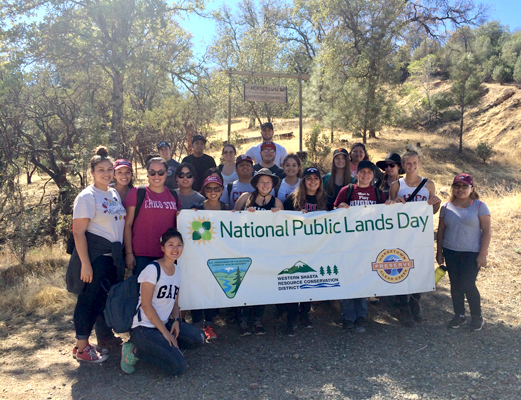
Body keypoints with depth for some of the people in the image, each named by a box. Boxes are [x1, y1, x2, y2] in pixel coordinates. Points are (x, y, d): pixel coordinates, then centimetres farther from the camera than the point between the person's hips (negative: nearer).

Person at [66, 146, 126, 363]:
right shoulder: (87, 196, -10)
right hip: (95, 255, -7)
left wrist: (124, 254, 14)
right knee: (90, 299, 1)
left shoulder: (114, 193, 12)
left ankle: (104, 340, 28)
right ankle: (81, 347, 15)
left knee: (107, 299, 13)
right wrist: (85, 263, -20)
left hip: (113, 256, 7)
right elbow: (78, 232, -15)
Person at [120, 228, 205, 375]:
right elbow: (146, 305, -17)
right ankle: (135, 351, -3)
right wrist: (165, 332, -17)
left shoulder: (177, 271, 9)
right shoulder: (152, 270, -15)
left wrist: (176, 321, -5)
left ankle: (160, 347, 1)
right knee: (179, 366, -18)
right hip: (144, 328, -8)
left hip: (164, 323, 8)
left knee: (198, 338, -10)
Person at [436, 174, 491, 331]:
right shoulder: (446, 207, 5)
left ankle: (477, 316, 17)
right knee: (455, 285, 9)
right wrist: (439, 252, 8)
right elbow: (441, 230, 9)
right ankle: (459, 315, 26)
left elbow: (487, 232, -6)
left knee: (468, 285, -5)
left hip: (472, 253, -3)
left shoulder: (479, 206, -5)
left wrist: (482, 254, -11)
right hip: (450, 252, 4)